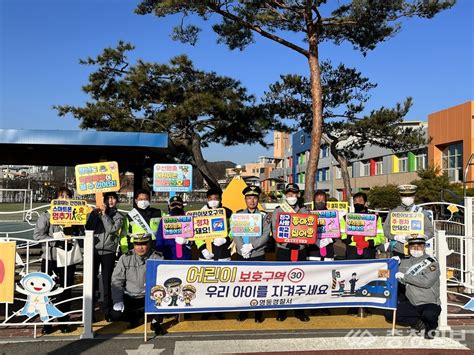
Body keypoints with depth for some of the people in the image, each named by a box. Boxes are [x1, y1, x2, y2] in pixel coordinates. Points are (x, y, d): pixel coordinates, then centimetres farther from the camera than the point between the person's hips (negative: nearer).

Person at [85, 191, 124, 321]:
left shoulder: (118, 216, 6)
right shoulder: (95, 212, 9)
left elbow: (112, 229, -10)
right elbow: (88, 228, 3)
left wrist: (104, 214, -8)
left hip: (108, 252, -1)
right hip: (94, 250, 1)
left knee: (107, 281, 3)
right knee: (91, 280, 3)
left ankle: (107, 310, 14)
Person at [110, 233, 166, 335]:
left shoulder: (158, 258, -5)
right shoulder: (125, 258, -2)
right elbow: (116, 280, -1)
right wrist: (118, 301, -12)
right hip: (130, 298, 2)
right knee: (115, 315, -19)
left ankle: (156, 322, -2)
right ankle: (135, 315, 15)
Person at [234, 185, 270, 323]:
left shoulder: (264, 215, 2)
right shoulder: (238, 214, 6)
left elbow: (265, 235, -7)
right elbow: (235, 234, -1)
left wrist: (251, 246, -17)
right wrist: (242, 249, -15)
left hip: (258, 255, -1)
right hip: (242, 255, 1)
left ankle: (259, 313, 17)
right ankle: (243, 311, 21)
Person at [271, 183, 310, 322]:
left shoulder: (304, 211, 10)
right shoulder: (278, 211, 4)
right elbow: (275, 231, -4)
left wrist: (299, 242, -13)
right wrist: (287, 243, -17)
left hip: (301, 250, 2)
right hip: (283, 250, -1)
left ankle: (299, 311, 18)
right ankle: (282, 311, 14)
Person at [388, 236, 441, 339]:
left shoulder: (431, 262, -7)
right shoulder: (406, 262, 8)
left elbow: (426, 281, -23)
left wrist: (404, 276, -19)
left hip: (429, 303, -5)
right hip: (411, 303, 5)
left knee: (428, 315, -36)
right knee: (389, 314, -8)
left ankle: (431, 326, 1)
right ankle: (419, 323, 6)